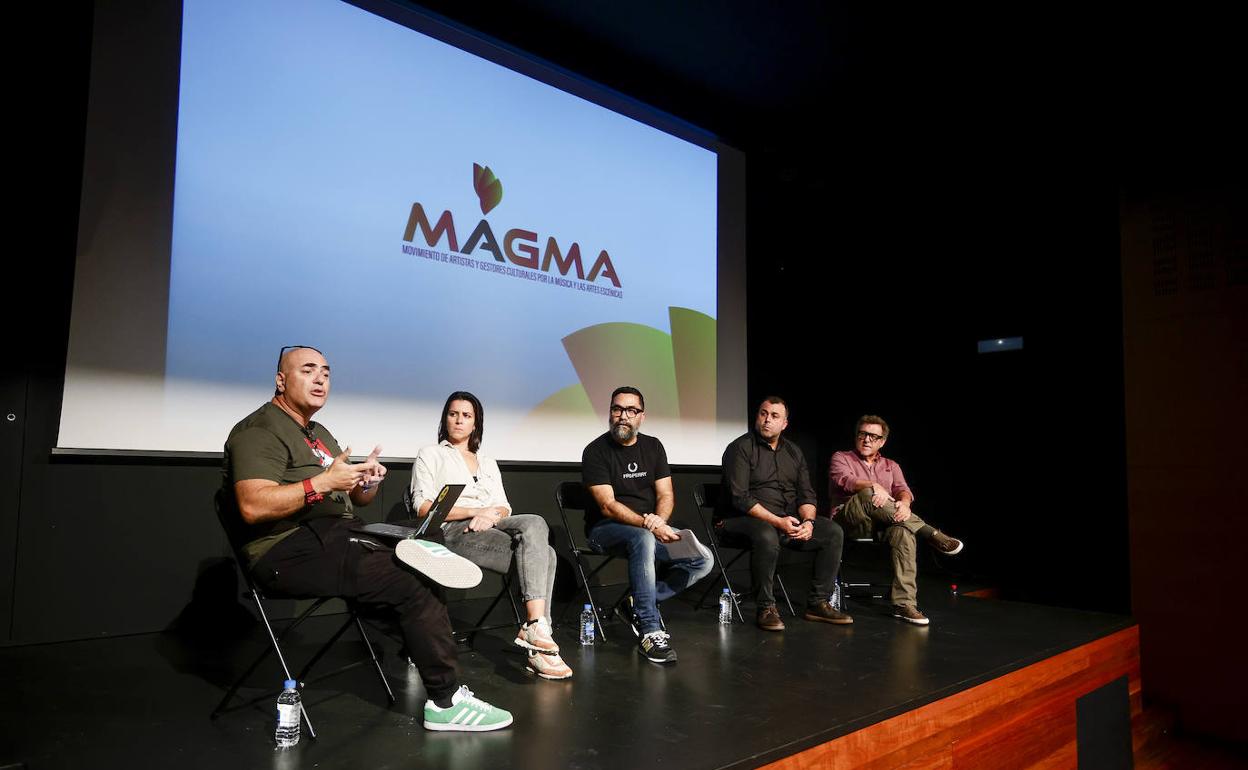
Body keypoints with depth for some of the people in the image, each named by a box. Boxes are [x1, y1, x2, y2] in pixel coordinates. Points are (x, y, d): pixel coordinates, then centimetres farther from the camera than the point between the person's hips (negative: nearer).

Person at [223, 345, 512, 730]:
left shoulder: (319, 434, 24)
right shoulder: (260, 431, -4)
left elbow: (356, 498, 22)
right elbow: (252, 506, -20)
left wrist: (368, 482, -2)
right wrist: (322, 483, -25)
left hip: (336, 538, 9)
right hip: (291, 551, -9)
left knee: (426, 559, -9)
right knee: (412, 582, -22)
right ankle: (445, 702, -14)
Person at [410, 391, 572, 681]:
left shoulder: (488, 462, 28)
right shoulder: (430, 455, 14)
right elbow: (423, 507, 0)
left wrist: (491, 514, -8)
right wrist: (476, 511, -11)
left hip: (492, 526, 5)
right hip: (455, 531, -5)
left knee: (534, 523, -31)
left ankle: (536, 632, -35)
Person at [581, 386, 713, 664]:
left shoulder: (653, 446, 8)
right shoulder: (596, 451, -8)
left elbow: (666, 495, 4)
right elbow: (607, 506, -16)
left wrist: (659, 522, -18)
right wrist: (649, 525, -28)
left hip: (650, 531, 6)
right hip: (606, 530, -5)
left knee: (703, 560, -14)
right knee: (643, 540, -39)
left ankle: (640, 604, -7)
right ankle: (649, 632, -34)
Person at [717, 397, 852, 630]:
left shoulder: (793, 452, 14)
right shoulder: (740, 448, -8)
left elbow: (806, 495, 12)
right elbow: (740, 498, -17)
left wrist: (807, 521, -11)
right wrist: (778, 521, -24)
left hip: (787, 521, 7)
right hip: (739, 521, -7)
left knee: (833, 531, -8)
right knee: (766, 536, -39)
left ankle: (818, 603, -2)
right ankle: (766, 608, -21)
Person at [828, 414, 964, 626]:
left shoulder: (891, 466, 25)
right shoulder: (841, 458, 14)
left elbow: (903, 490, 5)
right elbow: (845, 480, -9)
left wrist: (904, 503, -21)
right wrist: (874, 486, -28)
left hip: (884, 523, 3)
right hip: (850, 519, -3)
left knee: (904, 531, -34)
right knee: (867, 494, -35)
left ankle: (904, 603, -38)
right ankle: (928, 533, -29)